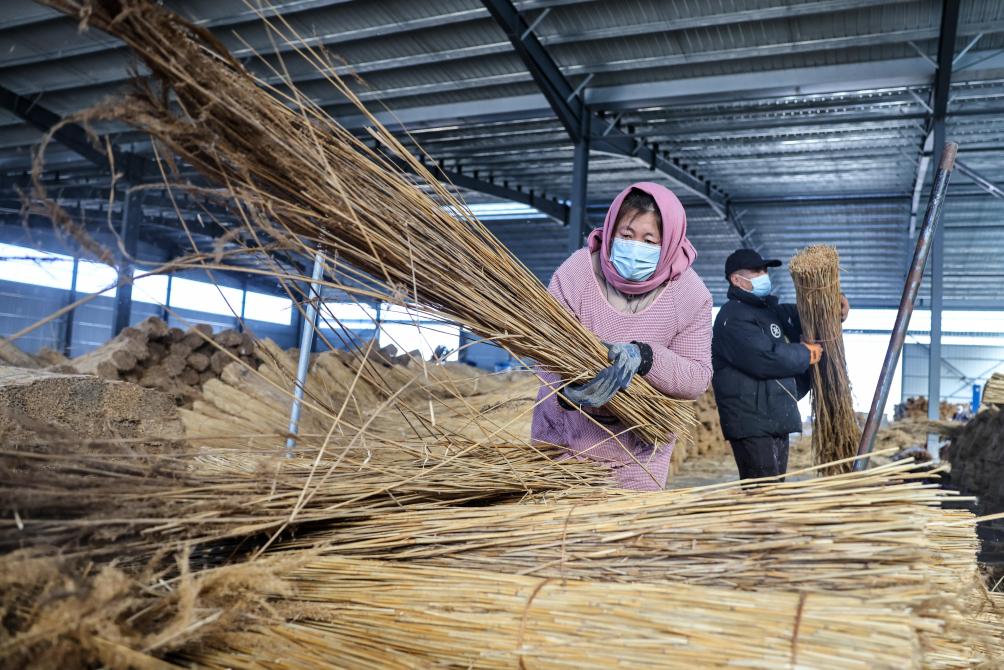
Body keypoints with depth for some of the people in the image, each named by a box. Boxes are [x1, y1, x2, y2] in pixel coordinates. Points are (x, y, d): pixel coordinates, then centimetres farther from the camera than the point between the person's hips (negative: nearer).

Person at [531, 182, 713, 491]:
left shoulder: (689, 293, -13)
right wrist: (568, 392, -41)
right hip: (566, 434, 0)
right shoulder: (575, 273, -17)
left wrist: (643, 357, -32)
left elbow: (698, 378, -14)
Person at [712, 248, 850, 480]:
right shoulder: (733, 318, -14)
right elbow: (765, 359, -26)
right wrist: (806, 354, -10)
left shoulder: (769, 309, 17)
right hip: (752, 424, -10)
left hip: (776, 420, 10)